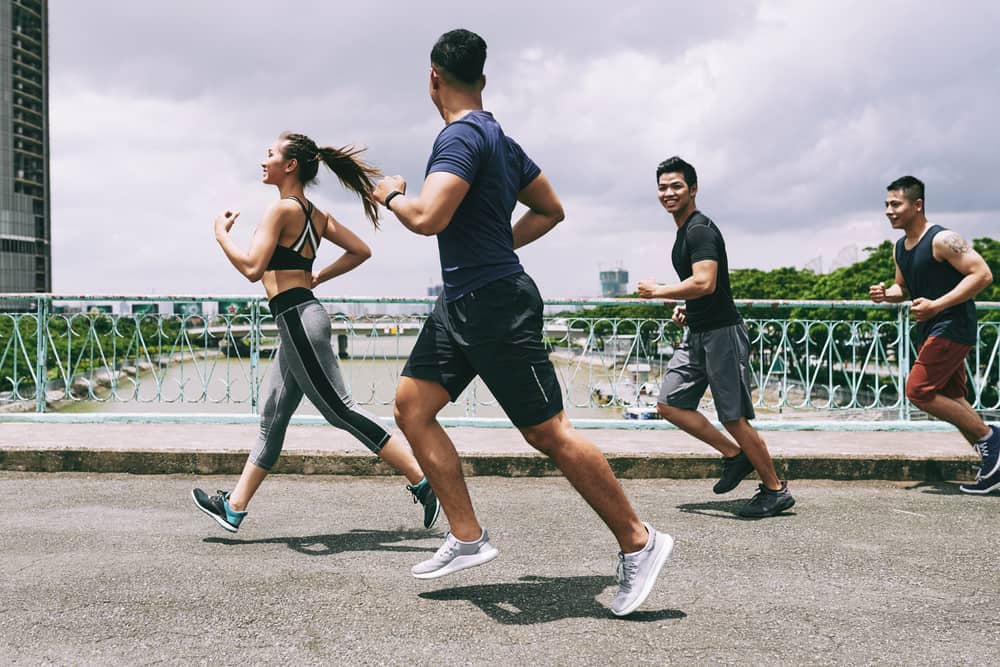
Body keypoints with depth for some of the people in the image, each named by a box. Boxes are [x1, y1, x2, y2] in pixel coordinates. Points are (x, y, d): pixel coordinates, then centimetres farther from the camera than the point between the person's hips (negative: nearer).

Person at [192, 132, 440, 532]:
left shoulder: (282, 209, -12)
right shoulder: (315, 214, 14)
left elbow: (252, 268, -19)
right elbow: (361, 251, 16)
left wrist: (221, 233, -5)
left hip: (297, 319, -10)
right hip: (300, 320, 10)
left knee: (339, 409, -8)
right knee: (271, 417, 12)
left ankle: (422, 482, -7)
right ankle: (233, 508, 21)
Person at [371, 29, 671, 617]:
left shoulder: (462, 136, -15)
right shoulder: (498, 137, 15)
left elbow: (428, 218, -28)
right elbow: (551, 210, 23)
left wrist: (391, 194, -8)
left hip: (495, 306, -10)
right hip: (462, 303, 10)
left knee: (548, 431, -5)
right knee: (411, 405, 7)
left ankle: (639, 543, 8)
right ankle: (469, 538, 10)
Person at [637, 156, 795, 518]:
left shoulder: (701, 230, -16)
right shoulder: (684, 231, 16)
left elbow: (705, 283, -29)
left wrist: (656, 291, -17)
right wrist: (687, 307, 13)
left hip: (721, 333, -10)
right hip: (696, 334, 10)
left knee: (734, 417, -5)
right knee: (669, 404, 6)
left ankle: (776, 490, 9)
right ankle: (735, 455, 16)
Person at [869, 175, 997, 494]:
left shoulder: (942, 240, -16)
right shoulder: (900, 248, 11)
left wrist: (937, 305, -26)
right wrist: (886, 293, 1)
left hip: (952, 327, -9)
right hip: (930, 330, 9)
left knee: (918, 391, -14)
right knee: (951, 401, 10)